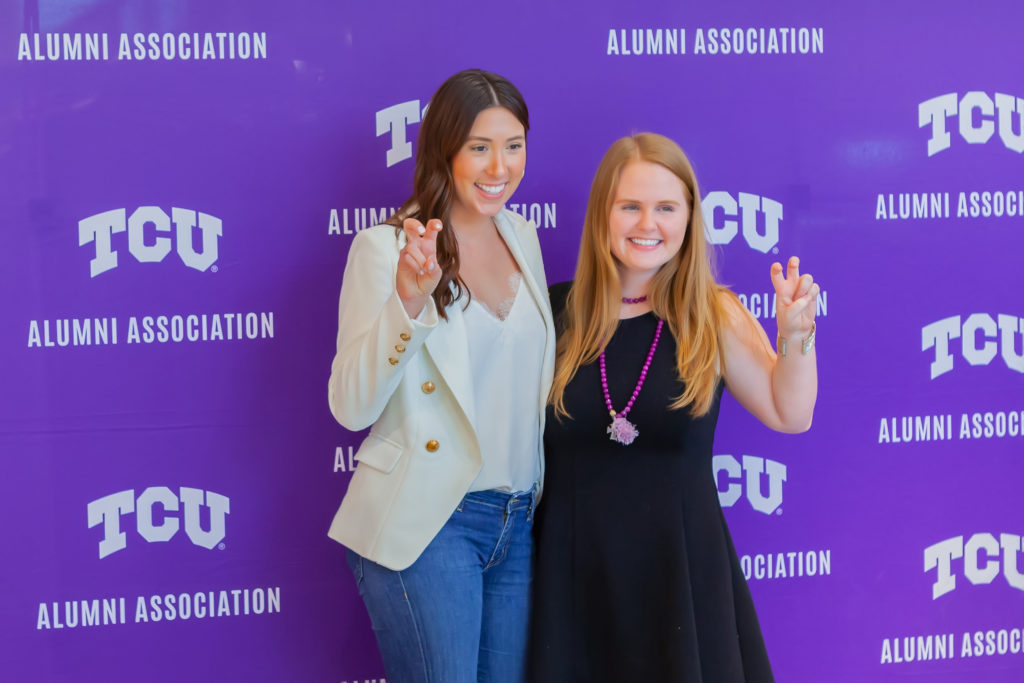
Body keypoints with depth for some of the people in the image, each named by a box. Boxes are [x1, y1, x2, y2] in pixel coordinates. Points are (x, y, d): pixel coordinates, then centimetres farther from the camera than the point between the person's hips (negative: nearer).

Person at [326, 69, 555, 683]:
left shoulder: (523, 235, 9)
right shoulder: (386, 246, -10)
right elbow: (351, 407, -16)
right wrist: (408, 297, -28)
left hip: (518, 521, 6)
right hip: (423, 522, -6)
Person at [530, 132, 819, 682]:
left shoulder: (714, 315, -1)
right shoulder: (555, 312, 0)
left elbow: (790, 415, -1)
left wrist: (795, 334, -14)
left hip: (680, 569, 0)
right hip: (572, 569, 1)